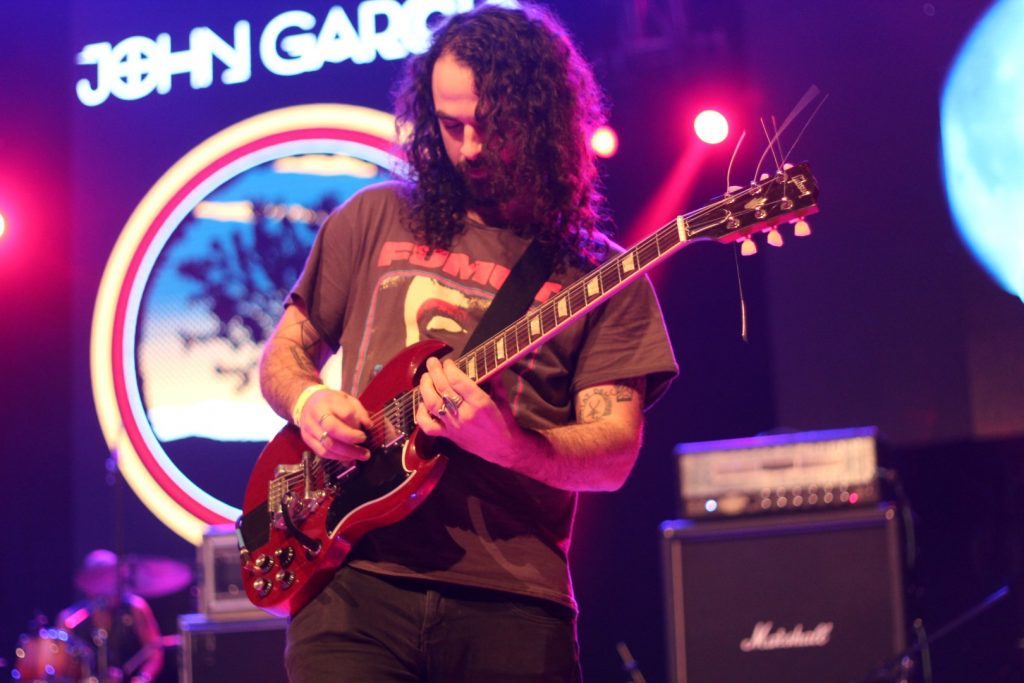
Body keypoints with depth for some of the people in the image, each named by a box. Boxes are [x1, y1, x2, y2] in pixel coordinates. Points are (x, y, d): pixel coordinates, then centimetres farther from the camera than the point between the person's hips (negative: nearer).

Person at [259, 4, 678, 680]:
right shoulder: (376, 218, 13)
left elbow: (613, 458, -2)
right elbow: (282, 355, 20)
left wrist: (504, 443, -20)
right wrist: (308, 401, -3)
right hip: (358, 578, 1)